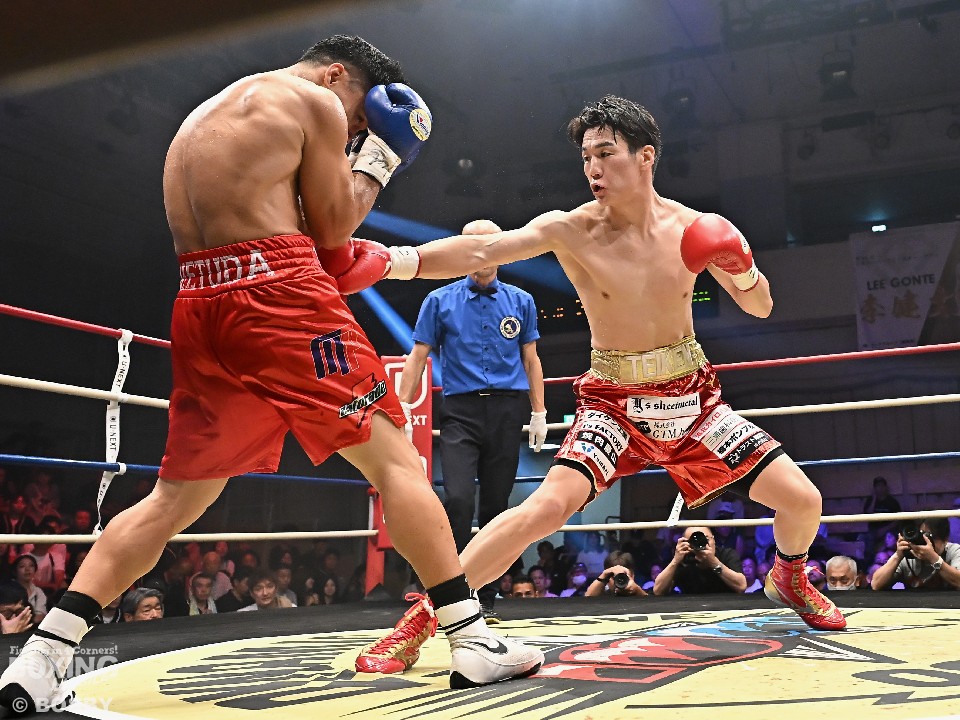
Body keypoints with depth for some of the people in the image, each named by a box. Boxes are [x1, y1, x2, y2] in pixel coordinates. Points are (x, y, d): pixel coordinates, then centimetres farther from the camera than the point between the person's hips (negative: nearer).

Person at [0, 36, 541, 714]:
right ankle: (473, 641, -3)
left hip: (199, 306, 7)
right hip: (280, 295, -7)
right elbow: (332, 225, 6)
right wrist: (379, 154, 18)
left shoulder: (202, 116, 29)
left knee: (175, 497, 12)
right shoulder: (314, 100, 5)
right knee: (395, 459, -2)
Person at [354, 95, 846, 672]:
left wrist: (742, 271, -18)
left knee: (803, 500, -1)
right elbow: (481, 251, -30)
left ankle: (789, 580, 35)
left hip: (690, 396, 3)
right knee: (548, 505, -27)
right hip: (615, 402, -3)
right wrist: (398, 260, -46)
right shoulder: (570, 230, -14)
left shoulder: (695, 229, -6)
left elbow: (760, 308, 5)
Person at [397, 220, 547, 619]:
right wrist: (402, 410, -1)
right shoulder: (440, 301, 7)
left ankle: (486, 598, 15)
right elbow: (418, 357, 7)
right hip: (460, 411, -1)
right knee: (458, 499, -17)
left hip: (507, 411, 2)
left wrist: (539, 413, 9)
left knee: (495, 505, 5)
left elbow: (531, 360, 14)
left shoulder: (521, 301, 11)